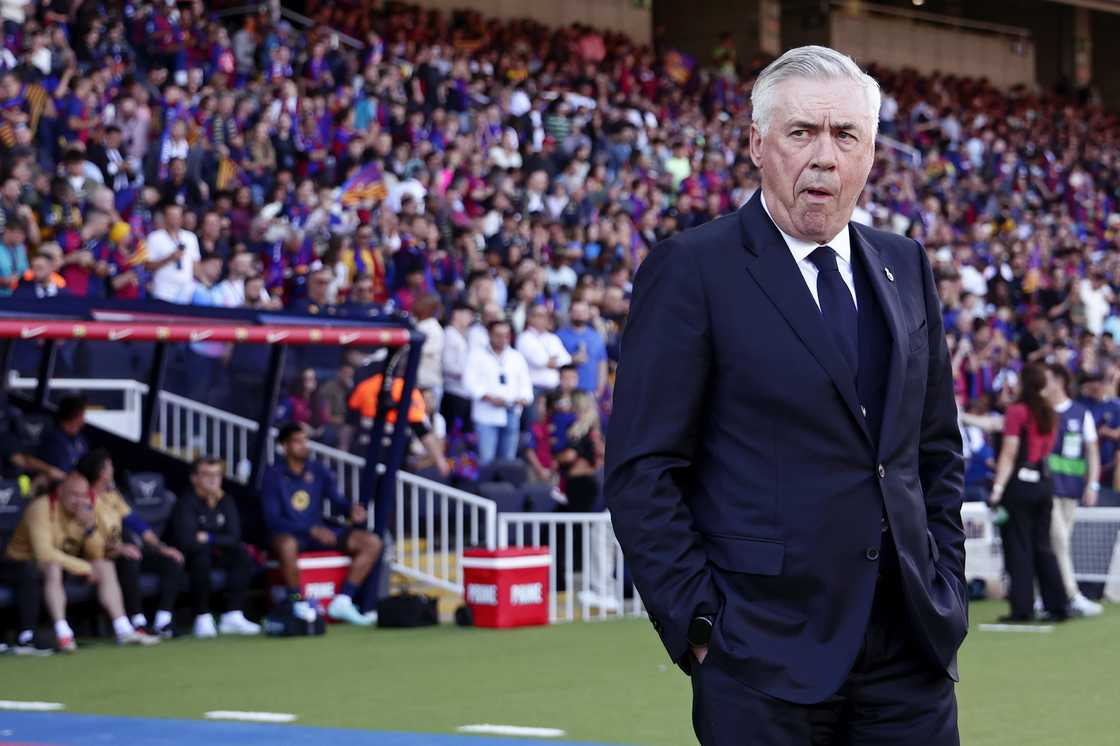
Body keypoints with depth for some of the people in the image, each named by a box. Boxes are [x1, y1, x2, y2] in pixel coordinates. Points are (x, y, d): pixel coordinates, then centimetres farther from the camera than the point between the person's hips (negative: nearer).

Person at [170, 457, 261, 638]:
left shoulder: (226, 502, 3)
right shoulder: (186, 504, -16)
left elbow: (233, 538, -3)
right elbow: (186, 541, -28)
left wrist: (208, 538, -17)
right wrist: (218, 542, -17)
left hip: (217, 555, 6)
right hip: (188, 556, -6)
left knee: (242, 554, -18)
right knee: (201, 556, -36)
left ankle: (233, 616, -21)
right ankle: (203, 619, -29)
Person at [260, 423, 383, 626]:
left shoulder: (319, 471, 9)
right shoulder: (274, 475, -6)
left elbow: (337, 501, 3)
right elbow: (272, 519, -13)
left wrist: (352, 511, -23)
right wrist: (312, 530, -24)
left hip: (319, 531, 5)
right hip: (288, 534, -5)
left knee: (372, 542, -10)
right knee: (287, 545, -43)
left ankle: (342, 601, -11)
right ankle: (298, 604, -23)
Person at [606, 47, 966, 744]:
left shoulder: (907, 267, 13)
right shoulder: (691, 269, -5)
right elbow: (641, 471, -7)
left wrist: (946, 583, 10)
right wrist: (698, 621, -11)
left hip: (912, 648, 5)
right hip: (765, 658, -5)